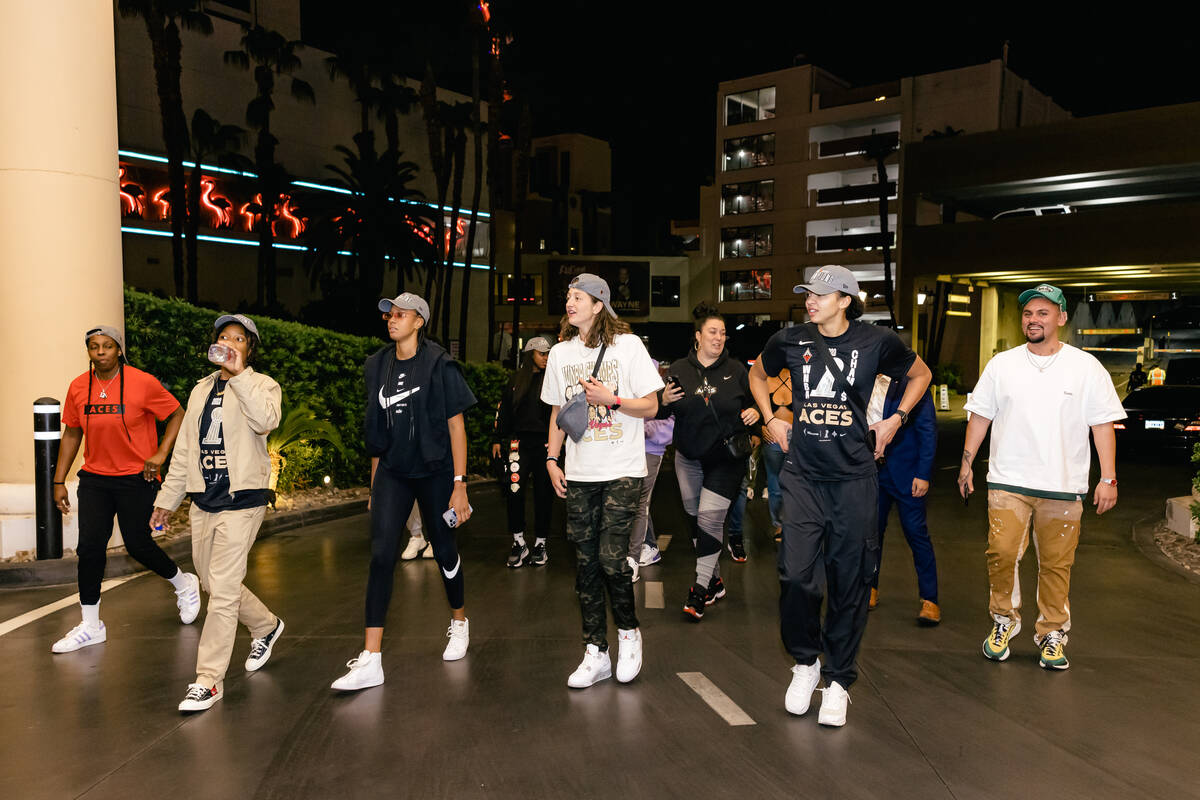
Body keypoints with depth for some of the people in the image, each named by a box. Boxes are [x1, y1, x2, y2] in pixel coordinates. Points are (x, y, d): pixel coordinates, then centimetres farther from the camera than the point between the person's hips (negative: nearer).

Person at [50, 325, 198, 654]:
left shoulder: (143, 383, -11)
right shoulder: (78, 388, 2)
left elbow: (178, 414, -2)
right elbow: (72, 433, 11)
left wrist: (160, 454, -12)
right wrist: (59, 480, 11)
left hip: (137, 479, -4)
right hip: (94, 479, 4)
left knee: (138, 545, 0)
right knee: (89, 547, 0)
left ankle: (184, 583, 29)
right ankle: (90, 625, 13)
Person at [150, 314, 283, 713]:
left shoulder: (261, 385, -3)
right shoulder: (202, 390, 15)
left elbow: (266, 420, -28)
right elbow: (184, 450, 18)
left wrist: (239, 373, -28)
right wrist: (167, 499, 17)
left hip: (242, 500, -7)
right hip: (203, 500, 7)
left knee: (222, 590, -8)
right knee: (213, 582, 16)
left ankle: (209, 680, 1)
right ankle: (265, 626, 40)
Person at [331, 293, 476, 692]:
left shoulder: (439, 364, -8)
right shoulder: (378, 365, 7)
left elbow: (455, 425, -8)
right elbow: (377, 429, 13)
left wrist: (459, 484, -12)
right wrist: (374, 483, 13)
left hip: (434, 471, -3)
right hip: (392, 472, 4)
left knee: (443, 550, 10)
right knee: (381, 554, -7)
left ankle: (459, 622, 38)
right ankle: (370, 660, -7)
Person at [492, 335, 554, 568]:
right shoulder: (517, 380, 11)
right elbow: (503, 409, 17)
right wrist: (497, 439, 14)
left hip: (545, 442, -1)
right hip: (519, 441, 1)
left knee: (543, 493, 4)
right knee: (514, 490, -7)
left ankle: (540, 544, 16)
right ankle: (518, 544, 5)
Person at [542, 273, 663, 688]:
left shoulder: (627, 345, -2)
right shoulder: (561, 352, 11)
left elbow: (650, 406, -2)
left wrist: (611, 399, -16)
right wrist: (552, 458, 9)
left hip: (622, 471, -4)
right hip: (579, 474, 4)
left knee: (612, 557, -11)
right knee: (585, 563, 5)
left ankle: (628, 631, 16)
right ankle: (596, 653, 16)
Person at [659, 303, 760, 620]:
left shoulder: (735, 369, 0)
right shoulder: (679, 369, 2)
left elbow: (752, 402, 11)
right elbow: (661, 412, 7)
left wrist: (754, 412, -11)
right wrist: (664, 401, -15)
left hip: (726, 456, -3)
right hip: (688, 457, 3)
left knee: (710, 517, -11)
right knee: (695, 517, 9)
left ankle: (701, 587, -1)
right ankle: (715, 581, 26)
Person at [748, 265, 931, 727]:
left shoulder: (876, 342, -1)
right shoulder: (790, 341, 3)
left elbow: (920, 374, 18)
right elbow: (757, 374, 24)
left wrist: (896, 419, 10)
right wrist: (771, 419, 14)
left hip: (854, 479, -1)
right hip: (803, 476, 1)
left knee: (850, 582, 5)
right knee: (797, 575, -5)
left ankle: (838, 679, 20)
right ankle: (805, 662, 21)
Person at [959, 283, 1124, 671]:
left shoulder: (1087, 368, 3)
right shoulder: (1001, 364, 7)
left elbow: (1103, 425, 2)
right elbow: (980, 416, 11)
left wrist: (1108, 478, -4)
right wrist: (966, 463, 9)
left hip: (1064, 486, 0)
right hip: (1008, 481, 1)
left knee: (1056, 564, 5)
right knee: (1001, 554, -9)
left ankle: (1052, 634, 21)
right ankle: (1004, 621, 14)